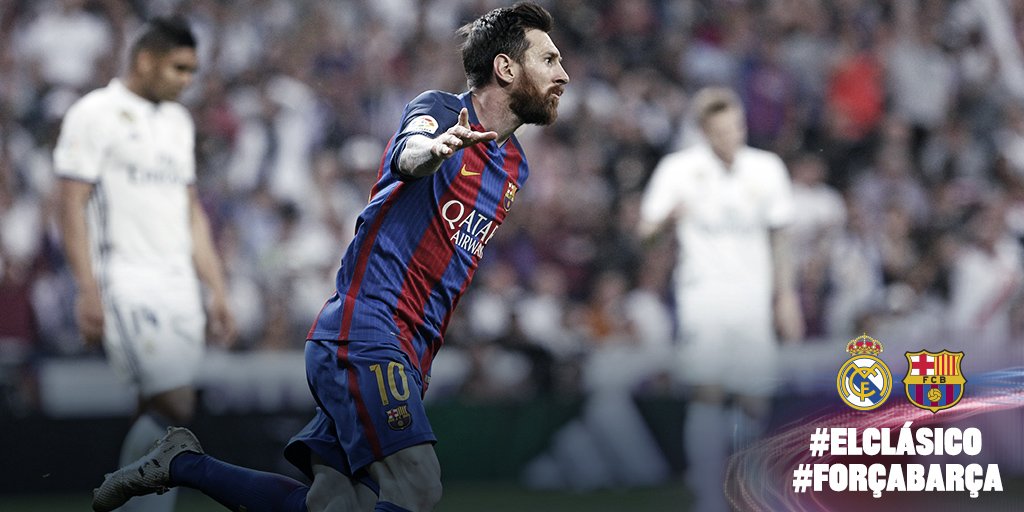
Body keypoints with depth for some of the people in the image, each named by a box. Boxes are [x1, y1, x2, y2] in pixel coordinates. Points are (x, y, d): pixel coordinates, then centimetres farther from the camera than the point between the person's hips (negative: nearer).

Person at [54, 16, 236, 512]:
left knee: (160, 419, 3)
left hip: (178, 285, 7)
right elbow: (73, 206, -9)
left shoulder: (179, 122, 19)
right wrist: (88, 290, -18)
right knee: (175, 408, -17)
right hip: (126, 283, -7)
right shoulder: (95, 114, -4)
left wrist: (216, 289, 18)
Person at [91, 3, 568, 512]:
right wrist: (433, 149, -54)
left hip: (406, 354, 8)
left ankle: (181, 463, 8)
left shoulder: (514, 166, 18)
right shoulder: (440, 109, -5)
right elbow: (410, 154, -30)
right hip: (365, 332, -8)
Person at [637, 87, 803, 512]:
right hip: (703, 290, -3)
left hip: (754, 297, 3)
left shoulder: (767, 168, 7)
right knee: (709, 392, -18)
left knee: (755, 402, 0)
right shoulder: (679, 168, -2)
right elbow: (645, 228, -4)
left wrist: (786, 296, 15)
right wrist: (669, 215, -26)